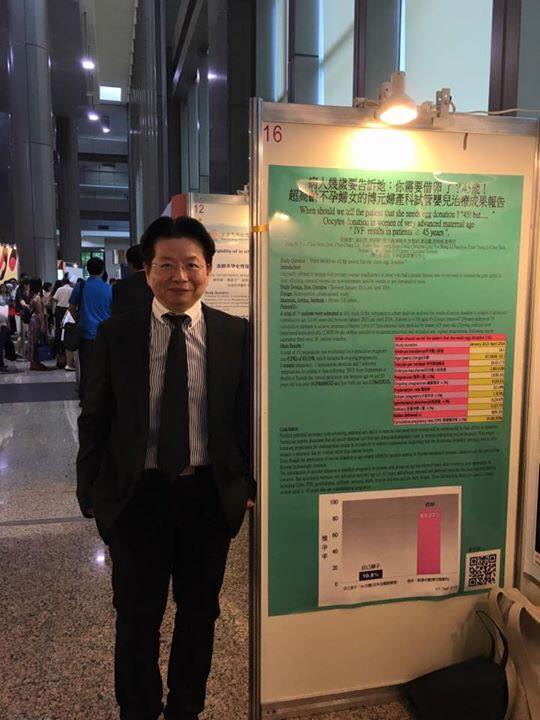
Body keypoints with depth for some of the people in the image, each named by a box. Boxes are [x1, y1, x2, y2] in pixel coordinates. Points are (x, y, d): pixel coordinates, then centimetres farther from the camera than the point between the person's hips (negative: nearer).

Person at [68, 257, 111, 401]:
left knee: (86, 367, 6)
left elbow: (71, 308, 7)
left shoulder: (80, 286, -2)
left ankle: (85, 398, 10)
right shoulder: (109, 289, -2)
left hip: (87, 333, 0)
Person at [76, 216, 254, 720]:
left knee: (200, 611, 19)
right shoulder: (115, 334, -4)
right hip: (136, 494, 0)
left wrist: (249, 481, 1)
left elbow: (247, 413, 1)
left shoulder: (236, 334, -4)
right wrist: (90, 489, 0)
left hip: (210, 493, 1)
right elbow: (94, 418, 0)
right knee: (137, 616, 17)